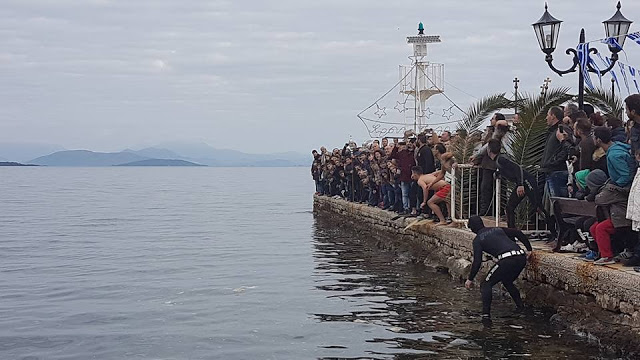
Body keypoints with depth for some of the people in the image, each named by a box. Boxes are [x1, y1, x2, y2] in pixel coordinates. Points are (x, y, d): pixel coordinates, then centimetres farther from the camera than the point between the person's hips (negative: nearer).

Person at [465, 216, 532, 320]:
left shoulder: (478, 239, 11)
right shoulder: (498, 229, 27)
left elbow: (477, 262, 4)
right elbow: (518, 233, 20)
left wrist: (470, 279, 12)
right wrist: (529, 250, 23)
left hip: (507, 260, -6)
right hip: (521, 257, 6)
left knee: (486, 285, 6)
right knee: (507, 282, 31)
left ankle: (486, 314, -8)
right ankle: (520, 307, 25)